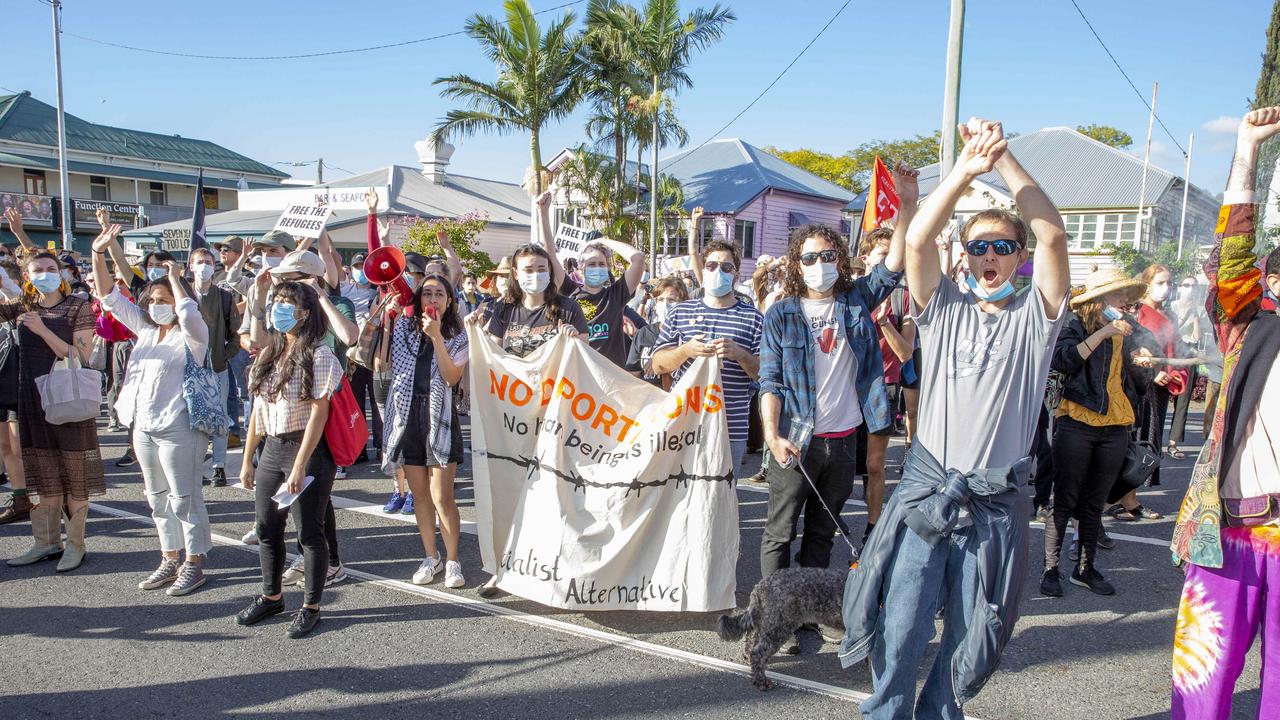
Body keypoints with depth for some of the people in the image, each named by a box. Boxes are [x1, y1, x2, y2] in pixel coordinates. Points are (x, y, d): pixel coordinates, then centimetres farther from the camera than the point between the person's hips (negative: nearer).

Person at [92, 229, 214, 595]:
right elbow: (110, 297, 11)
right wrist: (99, 254, 1)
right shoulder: (145, 329, 11)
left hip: (179, 428, -8)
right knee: (158, 499, 16)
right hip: (144, 428, 8)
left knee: (184, 499, 0)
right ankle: (170, 560, 27)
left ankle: (194, 564, 11)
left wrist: (175, 278, -19)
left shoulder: (191, 335, -10)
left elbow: (189, 314, -33)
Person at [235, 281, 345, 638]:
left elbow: (319, 412, -16)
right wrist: (247, 459, 14)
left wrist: (300, 465, -19)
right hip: (271, 448, 8)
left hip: (308, 449, -7)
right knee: (266, 529, 15)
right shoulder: (269, 354, 12)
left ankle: (311, 606, 15)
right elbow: (259, 410, 15)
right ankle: (271, 596, 34)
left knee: (309, 532, 1)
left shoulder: (319, 355, -11)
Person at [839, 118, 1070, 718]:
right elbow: (917, 241, -11)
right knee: (899, 633, 2)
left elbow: (1053, 234, -11)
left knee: (974, 642, 11)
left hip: (995, 507, 1)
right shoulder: (943, 308, 6)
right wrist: (964, 171, -23)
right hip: (925, 494, 0)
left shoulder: (1034, 317, 4)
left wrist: (1004, 158, -15)